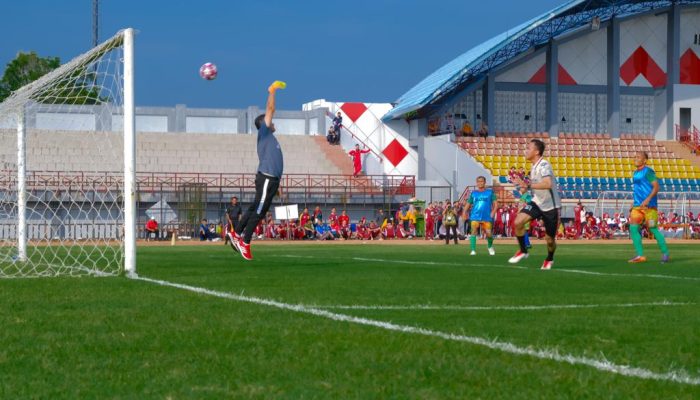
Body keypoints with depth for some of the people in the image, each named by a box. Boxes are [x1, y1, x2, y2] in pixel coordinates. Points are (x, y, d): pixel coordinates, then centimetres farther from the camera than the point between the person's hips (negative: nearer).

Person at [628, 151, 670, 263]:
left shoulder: (648, 171, -7)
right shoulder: (636, 173, 18)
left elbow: (656, 187, -15)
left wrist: (648, 199, -26)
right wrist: (632, 206, 22)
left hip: (649, 206, -8)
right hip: (637, 206, 8)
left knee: (653, 229, -5)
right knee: (633, 228, -5)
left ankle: (665, 254, 7)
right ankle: (640, 255, -4)